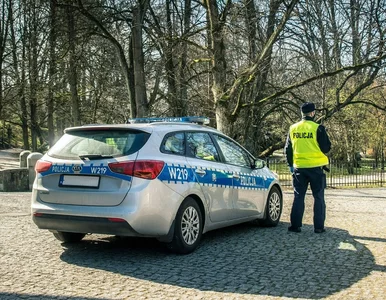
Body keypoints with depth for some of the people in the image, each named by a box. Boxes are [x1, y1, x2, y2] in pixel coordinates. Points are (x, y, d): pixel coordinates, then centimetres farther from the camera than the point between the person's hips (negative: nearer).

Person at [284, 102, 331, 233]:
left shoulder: (293, 129, 3)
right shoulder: (318, 128, -10)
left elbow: (287, 149, 9)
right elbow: (326, 148, -8)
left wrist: (291, 165, 20)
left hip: (299, 168, 3)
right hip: (316, 167, -3)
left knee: (298, 196, 10)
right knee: (318, 197, 6)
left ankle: (295, 225, 8)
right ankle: (318, 226, 7)